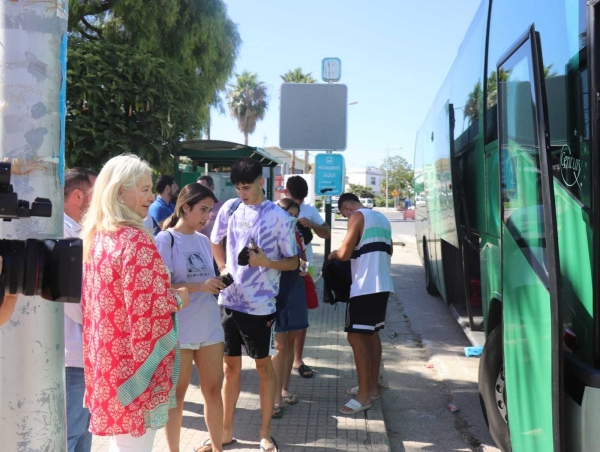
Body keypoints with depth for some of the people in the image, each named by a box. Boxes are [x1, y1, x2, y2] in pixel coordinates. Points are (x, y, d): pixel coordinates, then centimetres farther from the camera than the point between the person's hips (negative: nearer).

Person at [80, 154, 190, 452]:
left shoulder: (96, 235, 7)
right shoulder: (136, 240, -20)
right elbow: (146, 307, -23)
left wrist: (167, 292, 16)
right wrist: (178, 298, -5)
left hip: (109, 357, 9)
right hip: (135, 359, -9)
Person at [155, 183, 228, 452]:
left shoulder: (203, 241, 11)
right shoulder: (165, 240, -9)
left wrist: (218, 284, -1)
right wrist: (200, 286, -23)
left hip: (209, 326, 6)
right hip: (178, 330, -5)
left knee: (213, 390, 12)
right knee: (176, 394, 8)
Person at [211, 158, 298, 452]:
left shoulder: (279, 217, -9)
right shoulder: (230, 208, 2)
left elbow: (293, 262, -4)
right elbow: (215, 241, 20)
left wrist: (266, 262, -21)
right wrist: (223, 268, 6)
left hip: (260, 304, -3)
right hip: (229, 300, 4)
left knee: (264, 366, 10)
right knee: (230, 366, 14)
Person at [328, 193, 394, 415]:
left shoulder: (358, 216, -9)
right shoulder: (382, 218, 17)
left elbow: (344, 254, -14)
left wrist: (333, 254, 5)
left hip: (365, 287, -10)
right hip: (382, 285, 10)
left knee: (356, 337, -7)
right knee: (372, 334, 17)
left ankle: (364, 395, -5)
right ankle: (372, 386, 25)